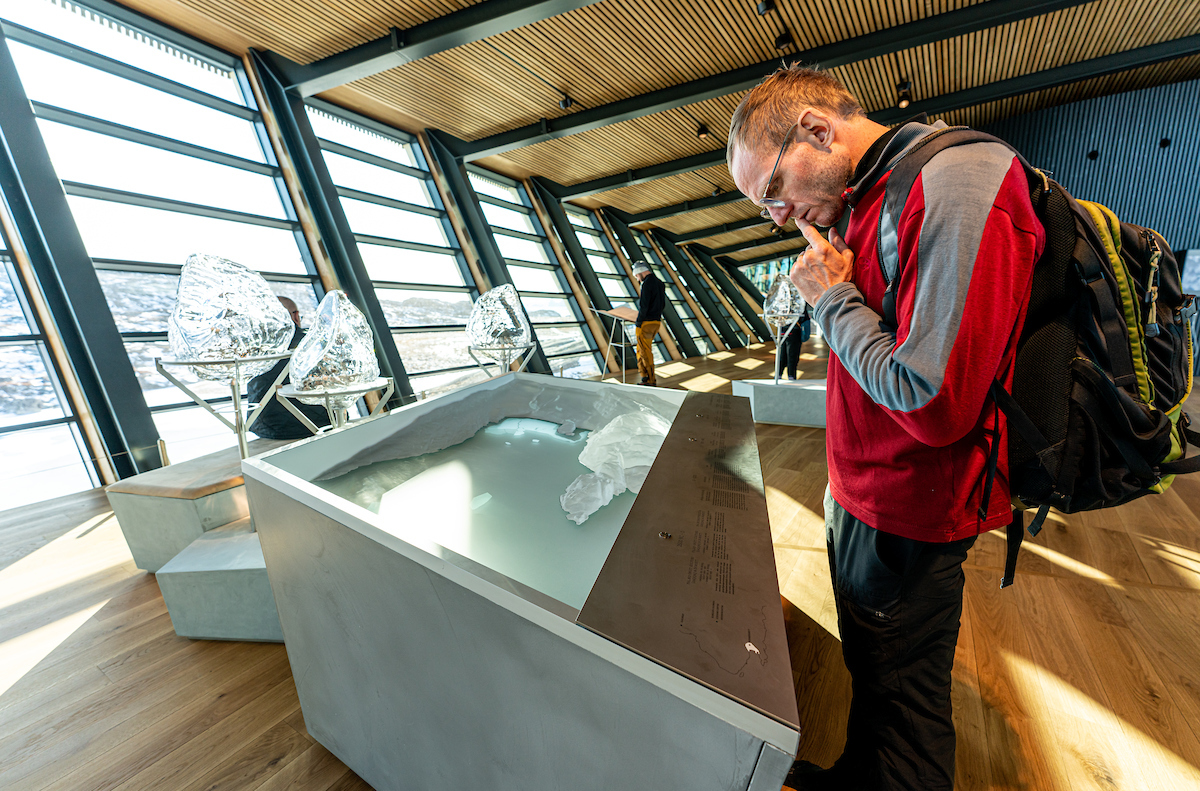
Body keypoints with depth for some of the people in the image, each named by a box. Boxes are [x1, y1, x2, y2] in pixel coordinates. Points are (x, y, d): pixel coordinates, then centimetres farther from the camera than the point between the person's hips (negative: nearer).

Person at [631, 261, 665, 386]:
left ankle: (651, 381, 5)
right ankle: (645, 374, 19)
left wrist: (639, 322, -13)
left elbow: (644, 305, -20)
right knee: (641, 349, 18)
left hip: (646, 323, -9)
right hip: (657, 322, 9)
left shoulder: (647, 283, -15)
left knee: (645, 351, 0)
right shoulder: (660, 283, 13)